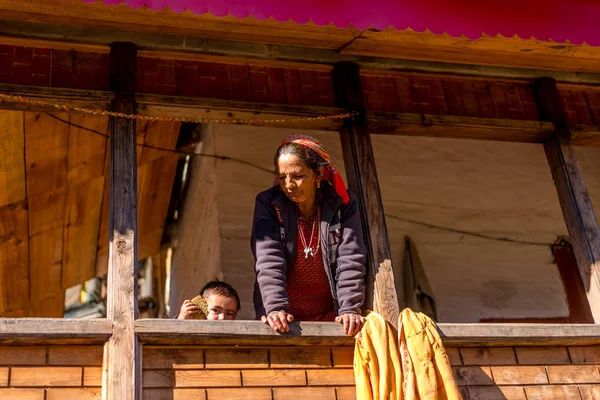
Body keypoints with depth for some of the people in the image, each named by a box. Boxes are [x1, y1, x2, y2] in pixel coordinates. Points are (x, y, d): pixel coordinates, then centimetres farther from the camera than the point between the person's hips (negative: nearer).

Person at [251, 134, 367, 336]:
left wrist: (350, 309, -19)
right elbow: (268, 261, -16)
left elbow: (350, 260, -9)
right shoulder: (268, 204, -6)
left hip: (329, 315, 0)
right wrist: (275, 308, -28)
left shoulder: (343, 204, -4)